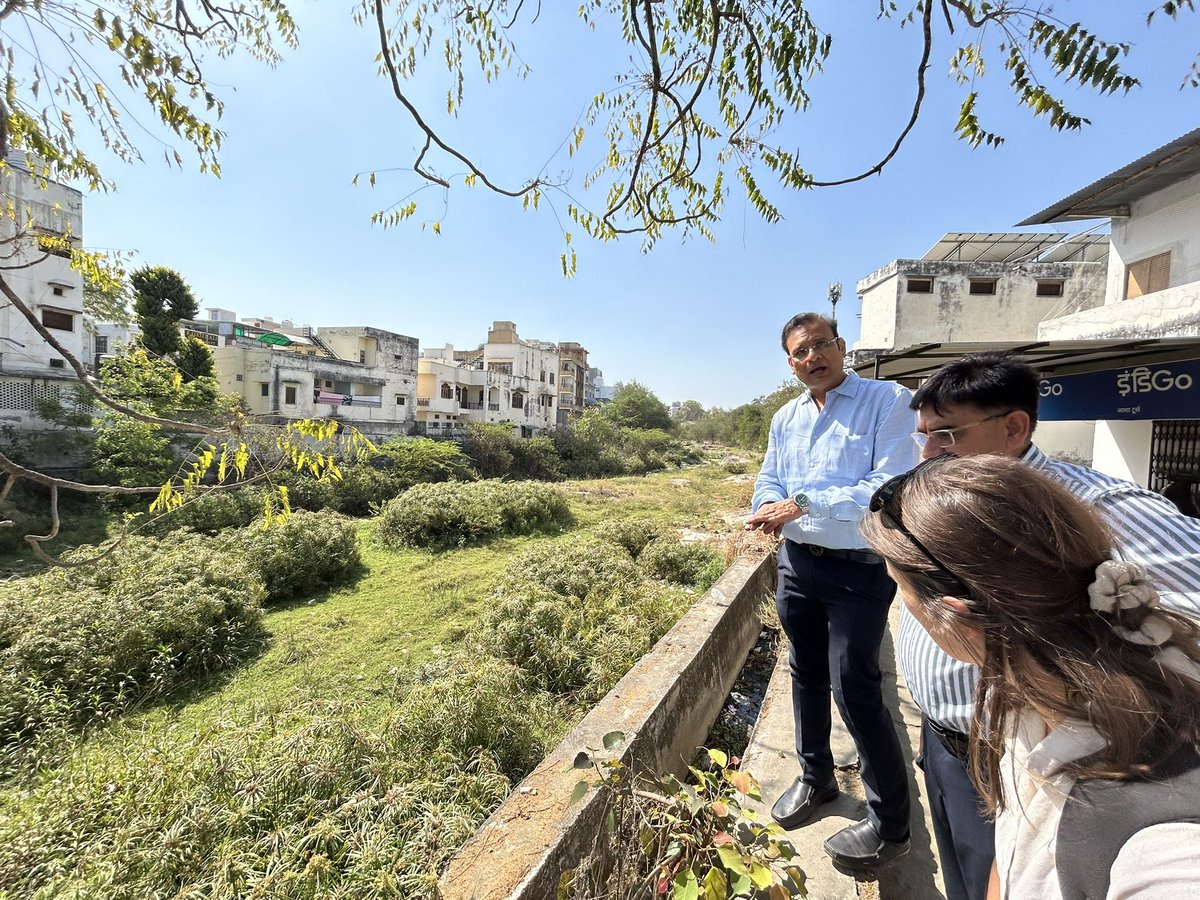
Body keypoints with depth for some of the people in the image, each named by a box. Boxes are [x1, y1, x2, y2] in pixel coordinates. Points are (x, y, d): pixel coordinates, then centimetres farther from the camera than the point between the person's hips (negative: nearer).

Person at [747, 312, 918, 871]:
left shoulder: (887, 402, -10)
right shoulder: (785, 418, 9)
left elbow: (890, 488, -21)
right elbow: (769, 480, 12)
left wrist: (801, 503, -24)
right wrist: (769, 507, -11)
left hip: (859, 569, -6)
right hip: (797, 563, 6)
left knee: (854, 689, -1)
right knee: (806, 675, 19)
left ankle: (889, 824, 24)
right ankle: (815, 778, 42)